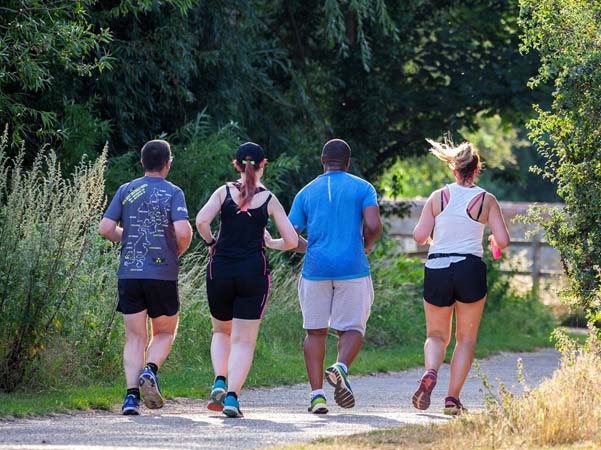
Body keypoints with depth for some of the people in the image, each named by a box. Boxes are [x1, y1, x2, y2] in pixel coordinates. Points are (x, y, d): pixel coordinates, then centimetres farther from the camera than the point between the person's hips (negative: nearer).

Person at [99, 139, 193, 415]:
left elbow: (106, 228, 0)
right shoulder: (173, 193, -3)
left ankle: (132, 395, -7)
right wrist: (180, 250, 5)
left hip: (129, 274, 2)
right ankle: (150, 371, -13)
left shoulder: (126, 191, 6)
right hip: (163, 274, -2)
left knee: (135, 338, 6)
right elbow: (183, 231, -16)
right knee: (164, 333, 14)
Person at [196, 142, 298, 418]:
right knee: (244, 341, 3)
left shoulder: (224, 192, 2)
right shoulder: (269, 200, 2)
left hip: (220, 270, 1)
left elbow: (201, 221, -14)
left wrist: (211, 244, 4)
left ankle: (219, 382, 0)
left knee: (222, 331, 22)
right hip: (253, 271, -1)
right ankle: (232, 396, -13)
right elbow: (291, 241, 0)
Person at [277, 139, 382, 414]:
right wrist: (366, 246, 11)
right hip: (353, 268, -2)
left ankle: (317, 393, 1)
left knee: (316, 332, 9)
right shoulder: (362, 188, 4)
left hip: (315, 268, 2)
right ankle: (341, 367, -22)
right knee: (352, 328, 7)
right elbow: (373, 226, -10)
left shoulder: (307, 192, 10)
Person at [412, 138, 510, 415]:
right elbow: (503, 240, -5)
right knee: (466, 338, 12)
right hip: (470, 270, -1)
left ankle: (430, 373, -17)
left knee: (437, 336, 15)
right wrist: (493, 242, 18)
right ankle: (453, 397, 3)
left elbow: (419, 236, -3)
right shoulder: (486, 200, 0)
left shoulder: (438, 197, 2)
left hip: (437, 270, 1)